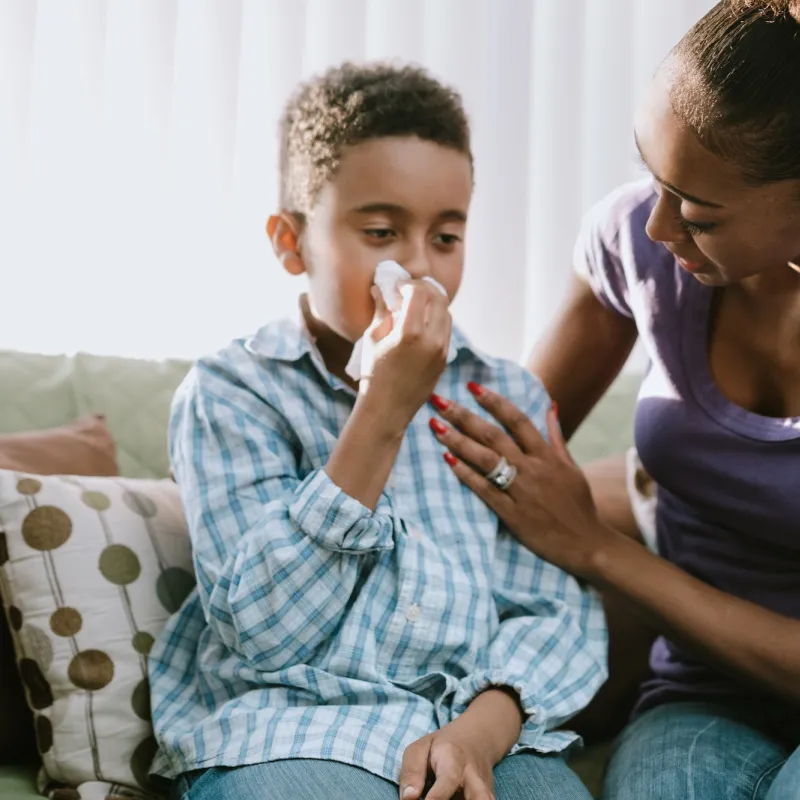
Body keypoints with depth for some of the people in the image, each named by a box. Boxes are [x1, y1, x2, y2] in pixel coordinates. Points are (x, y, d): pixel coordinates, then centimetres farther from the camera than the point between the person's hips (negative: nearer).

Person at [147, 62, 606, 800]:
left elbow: (559, 611, 6)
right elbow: (265, 634, -10)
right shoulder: (229, 394, 2)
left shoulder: (506, 397, 13)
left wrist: (482, 730, -14)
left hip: (487, 725, 3)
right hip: (290, 731, -2)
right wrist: (382, 413, -13)